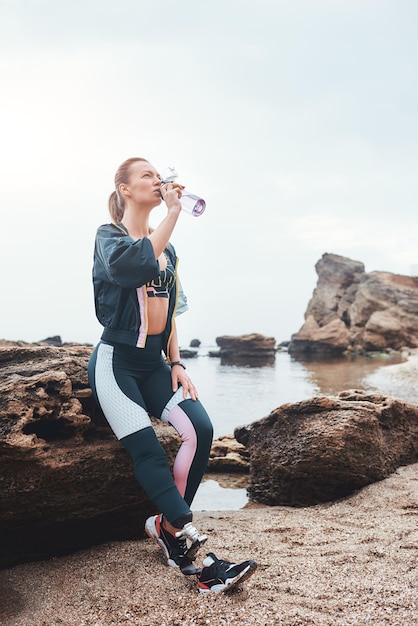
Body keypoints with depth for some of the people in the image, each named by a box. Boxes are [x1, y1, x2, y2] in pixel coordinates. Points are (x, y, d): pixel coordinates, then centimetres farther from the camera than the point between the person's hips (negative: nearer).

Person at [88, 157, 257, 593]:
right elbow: (138, 265, -29)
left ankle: (167, 525, -1)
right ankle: (187, 546, -12)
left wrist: (176, 364, 8)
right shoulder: (109, 235, -4)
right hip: (116, 361, -6)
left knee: (200, 430, -16)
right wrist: (173, 212, -23)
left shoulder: (167, 249, 16)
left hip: (154, 364, 6)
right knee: (149, 451, -17)